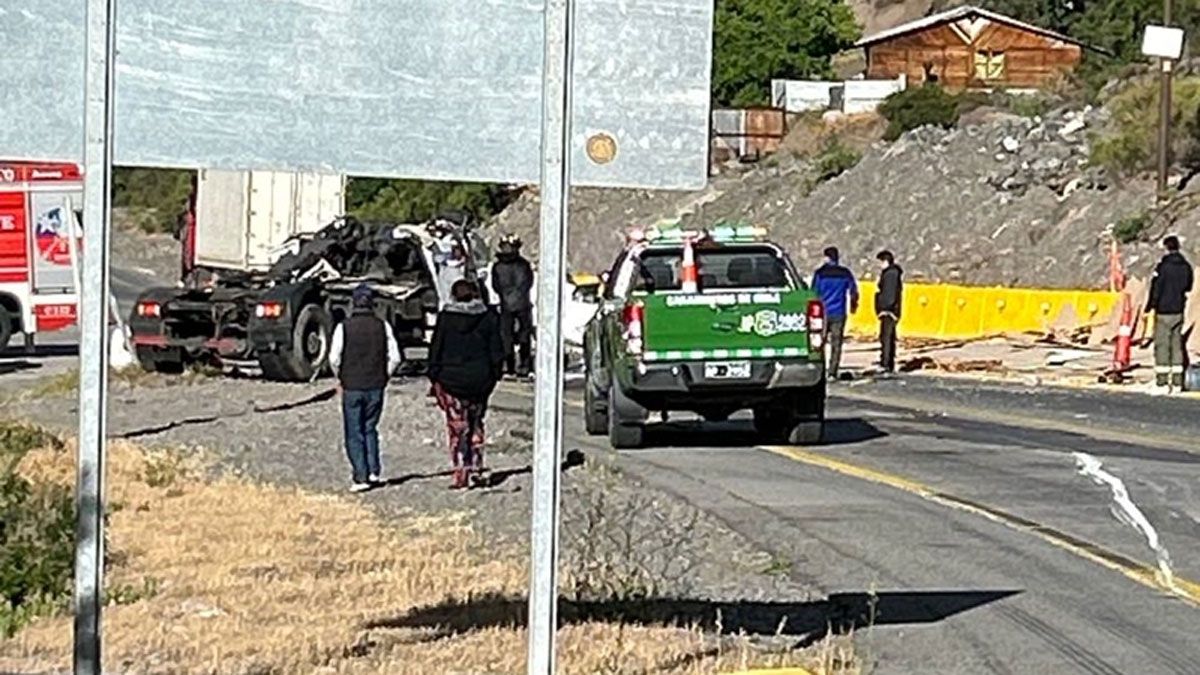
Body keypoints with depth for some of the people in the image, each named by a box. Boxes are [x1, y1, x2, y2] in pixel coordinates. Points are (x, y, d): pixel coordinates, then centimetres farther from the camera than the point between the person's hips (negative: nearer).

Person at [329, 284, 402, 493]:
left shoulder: (344, 327, -7)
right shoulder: (382, 326, -1)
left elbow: (334, 358, -11)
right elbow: (394, 357, -4)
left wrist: (340, 378, 5)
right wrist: (384, 376, 11)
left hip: (352, 387, -2)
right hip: (376, 387, 2)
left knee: (354, 434, 4)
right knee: (370, 429, 18)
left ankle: (361, 477, -1)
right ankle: (374, 471, 11)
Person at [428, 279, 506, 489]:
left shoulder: (446, 317, -5)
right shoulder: (489, 318, -1)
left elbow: (436, 349, -3)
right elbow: (496, 351, 2)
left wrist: (434, 378, 3)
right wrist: (494, 376, 12)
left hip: (451, 379, -2)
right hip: (480, 380, 2)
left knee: (457, 428, 2)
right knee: (476, 425, 17)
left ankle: (461, 474, -3)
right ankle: (476, 470, 15)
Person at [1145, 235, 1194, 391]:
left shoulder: (1163, 266, -13)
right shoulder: (1186, 267, 4)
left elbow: (1156, 289, -12)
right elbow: (1188, 288, 14)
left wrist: (1149, 307, -3)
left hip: (1163, 310, -5)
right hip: (1178, 311, 5)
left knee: (1162, 345, -2)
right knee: (1177, 345, 10)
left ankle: (1162, 381, -4)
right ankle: (1177, 381, 9)